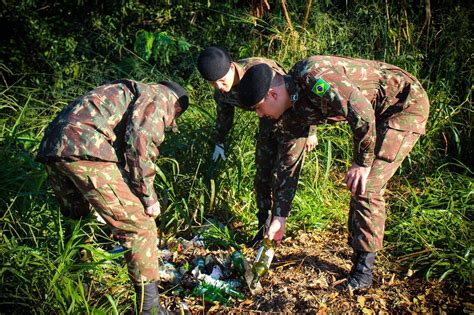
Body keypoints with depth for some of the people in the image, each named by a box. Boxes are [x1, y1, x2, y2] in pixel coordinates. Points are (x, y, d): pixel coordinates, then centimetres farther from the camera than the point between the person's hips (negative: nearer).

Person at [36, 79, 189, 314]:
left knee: (76, 218, 30)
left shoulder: (129, 94, 38)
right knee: (139, 226, -3)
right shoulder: (158, 95, 12)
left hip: (52, 147, 9)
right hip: (85, 150, -9)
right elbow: (139, 138, -9)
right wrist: (148, 196, -4)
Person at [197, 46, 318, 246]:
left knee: (284, 177, -7)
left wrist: (310, 131, -20)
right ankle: (263, 228, 23)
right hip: (268, 123, 7)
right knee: (262, 175, 9)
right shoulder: (221, 92, -14)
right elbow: (224, 115, 9)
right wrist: (219, 142, 20)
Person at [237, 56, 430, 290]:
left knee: (366, 187, -13)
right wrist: (280, 218, 7)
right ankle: (358, 251, 24)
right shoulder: (292, 111, -1)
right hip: (380, 113, 9)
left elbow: (362, 112, -34)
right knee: (358, 184, 10)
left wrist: (363, 162, -20)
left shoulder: (312, 77, -29)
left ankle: (363, 272, -2)